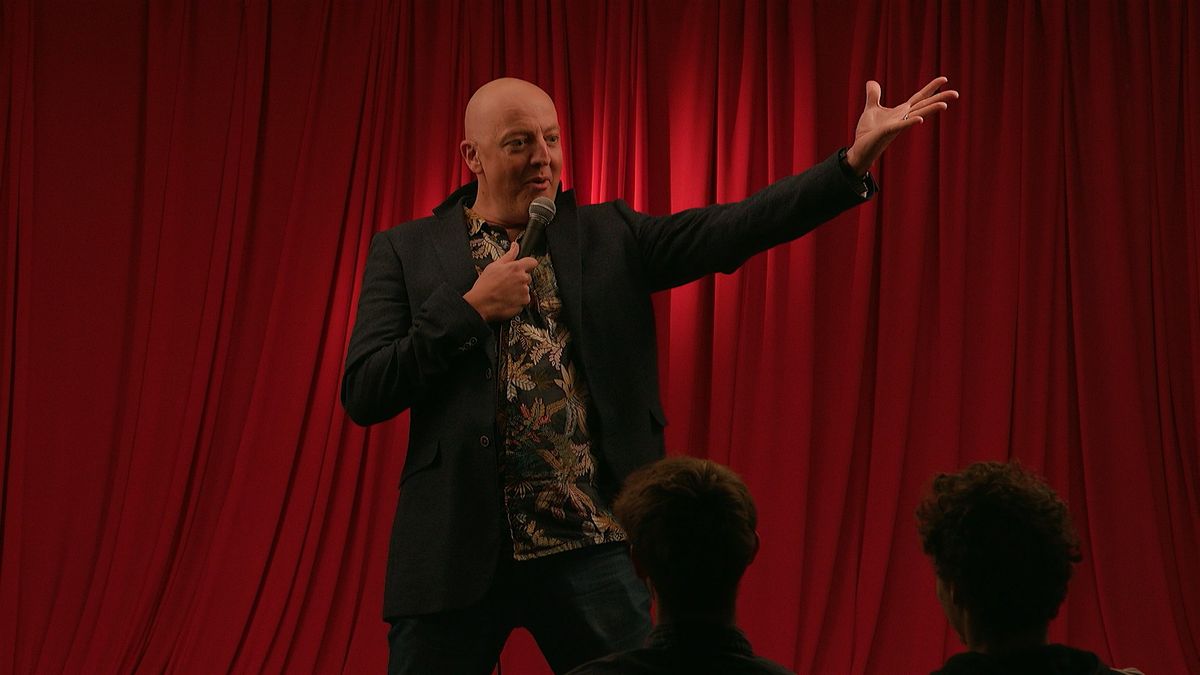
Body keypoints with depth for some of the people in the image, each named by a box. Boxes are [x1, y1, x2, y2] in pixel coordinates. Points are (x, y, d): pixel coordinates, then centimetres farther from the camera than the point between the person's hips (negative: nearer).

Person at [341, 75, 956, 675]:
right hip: (458, 545, -1)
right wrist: (472, 307, -11)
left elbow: (734, 229, -3)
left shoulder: (609, 237, 9)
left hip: (591, 546, 1)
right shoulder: (406, 252, 5)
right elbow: (362, 395, -3)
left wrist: (856, 159, -14)